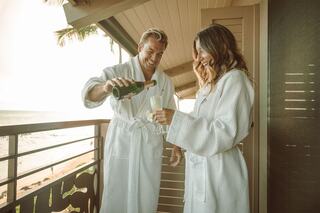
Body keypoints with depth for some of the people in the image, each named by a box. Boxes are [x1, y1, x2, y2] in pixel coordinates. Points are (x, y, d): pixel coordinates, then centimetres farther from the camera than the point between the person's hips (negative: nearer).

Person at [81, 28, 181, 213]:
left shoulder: (166, 82, 7)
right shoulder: (118, 71, -6)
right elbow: (89, 95, -19)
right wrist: (106, 86, -41)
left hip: (151, 144, 3)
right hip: (122, 142, -2)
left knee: (147, 197, 11)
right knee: (117, 195, 7)